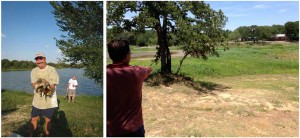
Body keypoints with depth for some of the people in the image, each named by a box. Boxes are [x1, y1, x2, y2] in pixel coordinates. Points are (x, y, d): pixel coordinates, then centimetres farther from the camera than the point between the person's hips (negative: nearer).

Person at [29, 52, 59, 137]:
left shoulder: (52, 70, -10)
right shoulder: (34, 71, 3)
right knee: (34, 119, 15)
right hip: (37, 100, 3)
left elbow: (52, 86, -17)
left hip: (49, 101, -3)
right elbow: (34, 85, -9)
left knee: (48, 120, 9)